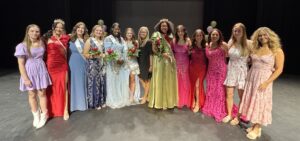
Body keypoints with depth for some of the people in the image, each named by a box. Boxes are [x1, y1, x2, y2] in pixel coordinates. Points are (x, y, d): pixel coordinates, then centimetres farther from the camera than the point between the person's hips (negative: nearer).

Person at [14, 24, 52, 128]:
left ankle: (44, 115, 20)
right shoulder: (22, 46, -10)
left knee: (42, 93, 6)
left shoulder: (42, 44, 2)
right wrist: (25, 78, -14)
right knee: (32, 94, 10)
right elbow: (21, 64, -11)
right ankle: (36, 115, 27)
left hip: (41, 71, 2)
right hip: (29, 72, -2)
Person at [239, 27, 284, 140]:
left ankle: (257, 128, 18)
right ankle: (254, 125, 25)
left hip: (263, 80, -5)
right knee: (252, 102, 10)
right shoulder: (255, 49, 7)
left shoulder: (277, 51, -7)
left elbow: (279, 69, -10)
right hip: (251, 78, 5)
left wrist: (266, 83, -16)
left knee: (260, 103, 3)